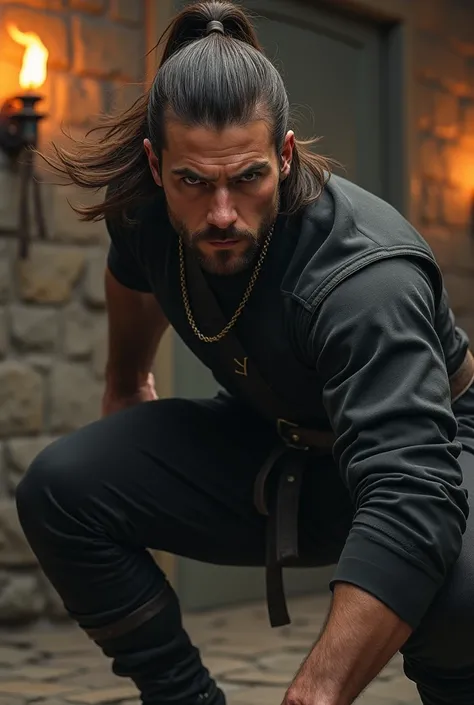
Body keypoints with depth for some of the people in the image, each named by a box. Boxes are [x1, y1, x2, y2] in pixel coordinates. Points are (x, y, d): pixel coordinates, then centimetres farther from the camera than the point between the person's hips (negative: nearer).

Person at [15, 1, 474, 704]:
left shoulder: (364, 276, -37)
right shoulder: (142, 205, -16)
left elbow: (411, 499, -46)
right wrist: (126, 383, 27)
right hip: (270, 443, 6)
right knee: (61, 489, -15)